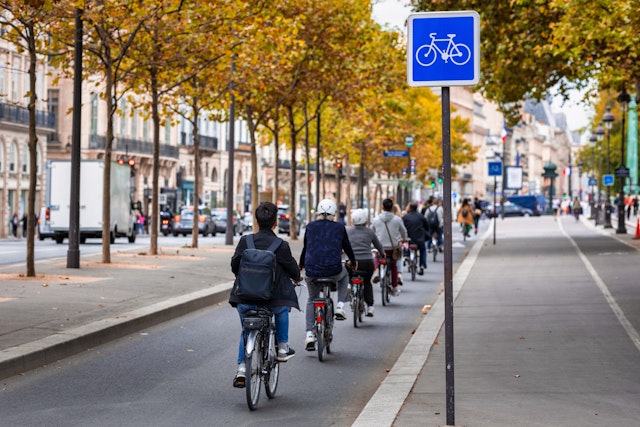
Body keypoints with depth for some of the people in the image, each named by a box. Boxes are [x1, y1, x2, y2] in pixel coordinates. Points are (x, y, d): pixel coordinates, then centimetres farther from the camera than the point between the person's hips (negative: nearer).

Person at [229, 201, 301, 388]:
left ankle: (241, 368, 11)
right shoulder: (281, 246, -9)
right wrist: (297, 277, 28)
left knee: (246, 331, 25)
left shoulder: (245, 241, -5)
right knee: (282, 306, 34)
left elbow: (234, 265, 5)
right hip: (271, 300, -1)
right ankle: (283, 348, 31)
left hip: (245, 299, 2)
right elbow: (292, 268, 4)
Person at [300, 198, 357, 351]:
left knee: (312, 299, 26)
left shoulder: (310, 226, 6)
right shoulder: (339, 227, 2)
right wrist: (354, 262, 34)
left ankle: (309, 334, 11)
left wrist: (301, 266, 34)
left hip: (312, 272, 1)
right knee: (344, 275, 36)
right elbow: (347, 247, 15)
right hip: (333, 272, -1)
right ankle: (340, 306, 20)